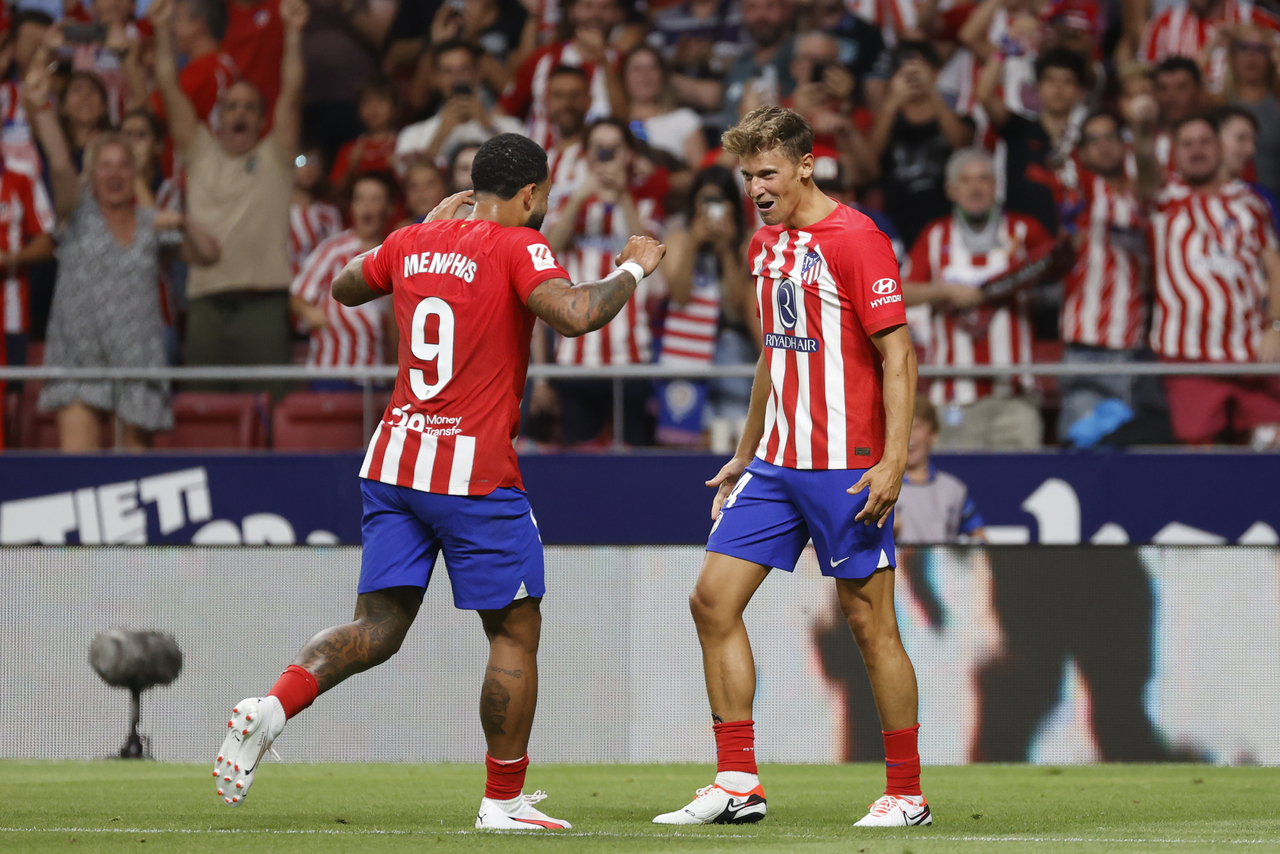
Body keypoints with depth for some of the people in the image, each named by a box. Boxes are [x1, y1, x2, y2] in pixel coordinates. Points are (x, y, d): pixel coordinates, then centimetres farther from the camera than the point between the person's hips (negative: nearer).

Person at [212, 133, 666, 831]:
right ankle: (503, 802, 10)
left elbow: (343, 287, 28)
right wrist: (631, 270, -7)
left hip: (394, 459, 6)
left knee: (377, 627, 8)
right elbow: (574, 315, -25)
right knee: (515, 632, 7)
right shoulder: (516, 246, -9)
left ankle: (272, 706, -16)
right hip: (475, 471, -6)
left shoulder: (411, 244, 9)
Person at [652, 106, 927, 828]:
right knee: (714, 600, 1)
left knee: (870, 621, -4)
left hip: (847, 465, -8)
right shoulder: (767, 246, 13)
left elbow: (898, 354, -14)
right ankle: (738, 785, 6)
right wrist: (744, 456, 25)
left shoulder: (856, 239, -11)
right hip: (776, 463, 8)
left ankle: (907, 795, 5)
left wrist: (894, 459, -22)